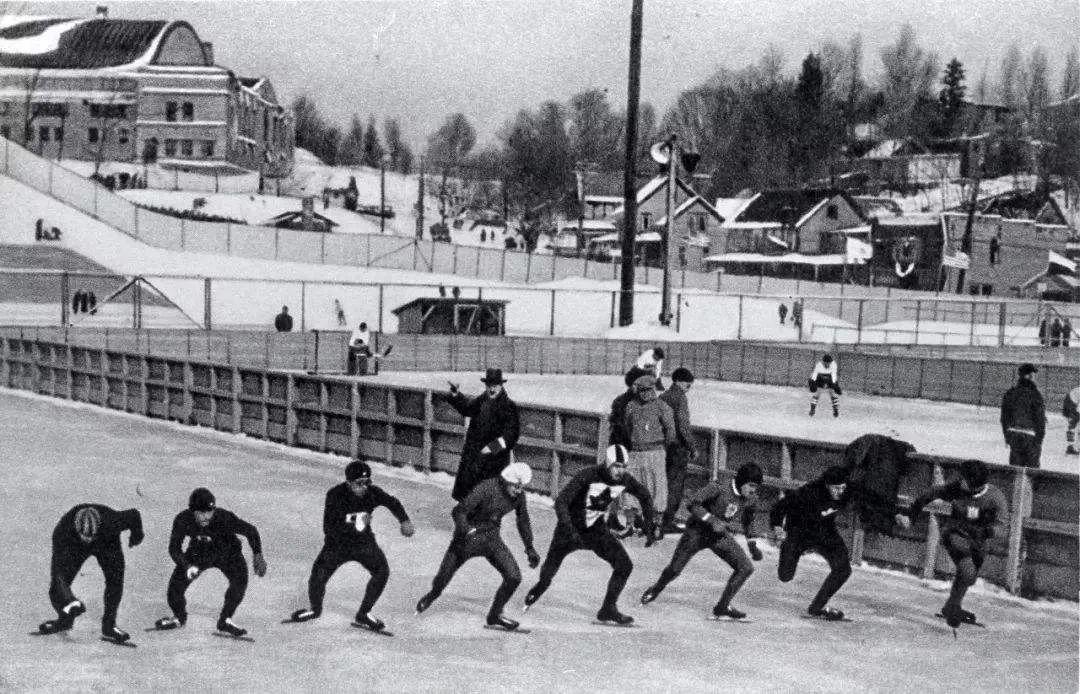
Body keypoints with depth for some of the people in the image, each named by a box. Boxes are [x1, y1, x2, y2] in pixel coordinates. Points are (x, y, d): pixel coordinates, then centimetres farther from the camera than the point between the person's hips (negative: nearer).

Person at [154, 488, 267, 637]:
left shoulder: (224, 518, -35)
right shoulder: (182, 520, -29)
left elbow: (250, 530, -20)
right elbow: (174, 548, -21)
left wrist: (258, 555, -29)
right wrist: (188, 566, -39)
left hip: (227, 553, -2)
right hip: (198, 552, 2)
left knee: (240, 580, -28)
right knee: (175, 587, -11)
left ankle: (225, 620, -6)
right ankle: (179, 617, 24)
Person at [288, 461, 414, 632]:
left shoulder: (372, 493, -16)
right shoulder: (335, 495, -24)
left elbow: (392, 502, 6)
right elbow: (328, 528, -25)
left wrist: (405, 520, -2)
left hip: (364, 542, 3)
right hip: (337, 543, -2)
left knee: (382, 571, -14)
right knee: (318, 577, -13)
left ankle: (363, 615, 3)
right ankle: (315, 609, 22)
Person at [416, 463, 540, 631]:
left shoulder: (518, 495, -8)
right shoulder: (486, 489, -27)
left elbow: (523, 521, 10)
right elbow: (459, 512, -27)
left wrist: (530, 549, 14)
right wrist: (467, 531, -42)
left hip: (491, 538, 4)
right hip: (468, 536, -4)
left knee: (514, 577, -11)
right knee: (443, 578, 6)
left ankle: (495, 615, 9)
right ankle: (432, 595, 43)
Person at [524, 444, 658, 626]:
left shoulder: (625, 480, -13)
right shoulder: (588, 476, -28)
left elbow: (645, 495, 7)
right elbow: (560, 501, -32)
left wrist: (649, 529, 4)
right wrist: (569, 530, -44)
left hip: (597, 531, 4)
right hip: (571, 529, -4)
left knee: (624, 566, -12)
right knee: (548, 573, 8)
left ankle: (608, 610, 1)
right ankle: (538, 589, 44)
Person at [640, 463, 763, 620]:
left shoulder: (751, 499, -8)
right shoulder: (718, 489, -26)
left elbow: (748, 521, 14)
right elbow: (693, 504, -29)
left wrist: (752, 544, 11)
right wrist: (712, 520, -35)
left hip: (722, 537, 5)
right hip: (698, 532, -4)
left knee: (746, 568, -12)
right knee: (674, 570, 3)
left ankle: (723, 607, -1)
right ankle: (657, 588, 38)